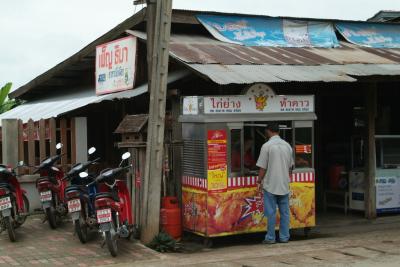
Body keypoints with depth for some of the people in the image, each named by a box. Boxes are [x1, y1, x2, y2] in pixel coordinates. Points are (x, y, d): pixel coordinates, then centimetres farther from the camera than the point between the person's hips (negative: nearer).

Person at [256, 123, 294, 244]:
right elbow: (290, 166, 13)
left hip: (270, 185, -4)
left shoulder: (267, 146, -11)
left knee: (271, 212, 2)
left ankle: (270, 238, 6)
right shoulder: (287, 145, 5)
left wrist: (259, 180, 2)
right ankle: (284, 237, 14)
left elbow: (262, 167, -11)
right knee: (285, 212, 10)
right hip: (284, 185, 5)